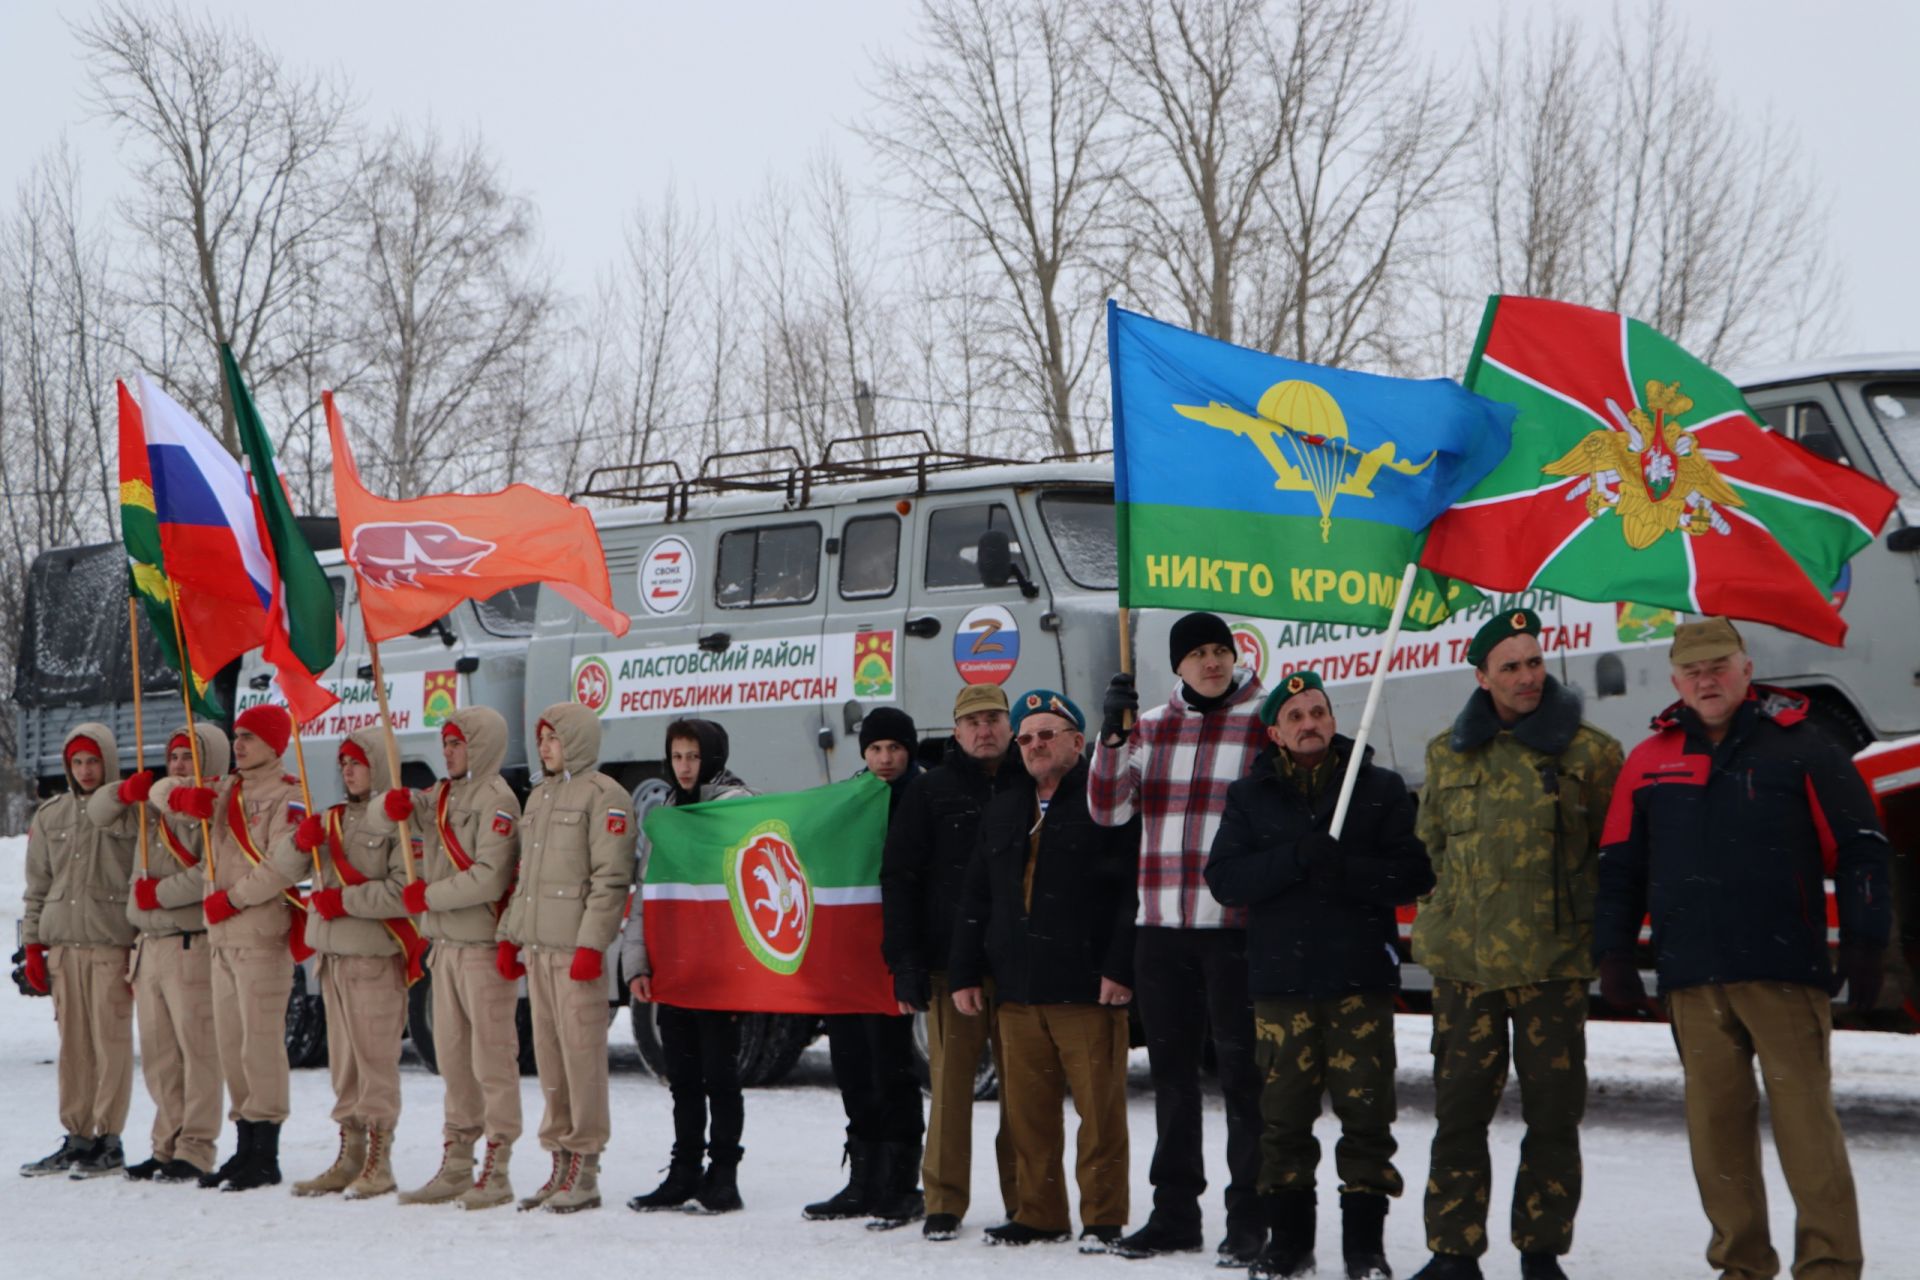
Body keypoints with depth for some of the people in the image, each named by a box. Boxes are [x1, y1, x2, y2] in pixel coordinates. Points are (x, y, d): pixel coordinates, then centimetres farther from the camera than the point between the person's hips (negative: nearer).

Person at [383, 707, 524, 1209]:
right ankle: (455, 1167, 19)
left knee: (492, 1058, -6)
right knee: (452, 1056, 12)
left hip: (483, 946, -9)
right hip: (446, 943, 9)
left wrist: (428, 896, -12)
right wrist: (394, 806, -10)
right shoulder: (443, 796, 17)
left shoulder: (496, 800, -10)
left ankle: (496, 1172, -3)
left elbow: (490, 878, -19)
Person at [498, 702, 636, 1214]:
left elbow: (611, 878, -13)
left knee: (582, 1051, -8)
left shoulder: (603, 795, -6)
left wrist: (591, 942, -19)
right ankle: (561, 1162, 15)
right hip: (537, 946, 9)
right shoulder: (538, 796, 21)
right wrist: (510, 934, 18)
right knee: (548, 1054, 9)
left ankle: (585, 1168, -4)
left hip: (577, 946, -9)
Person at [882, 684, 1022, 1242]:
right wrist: (904, 960, -5)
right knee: (950, 1079, -1)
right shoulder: (930, 792, 6)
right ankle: (945, 1201, 6)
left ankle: (1026, 1199, 10)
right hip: (951, 962, -1)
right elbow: (899, 877, 3)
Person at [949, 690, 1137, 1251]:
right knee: (1026, 1110, 8)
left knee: (1099, 1108, -4)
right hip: (1018, 993, 6)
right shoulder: (1003, 812, 19)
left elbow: (1137, 889, -10)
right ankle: (1038, 1214, 17)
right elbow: (977, 900, 22)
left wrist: (1121, 968, -16)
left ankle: (1103, 1218, 3)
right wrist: (965, 973, 15)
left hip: (1088, 992, -6)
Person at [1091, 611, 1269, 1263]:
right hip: (1162, 927, 5)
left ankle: (1248, 1218, 3)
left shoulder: (1266, 722, -1)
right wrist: (1113, 733, -6)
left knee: (1241, 1072, -3)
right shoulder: (1152, 727, 12)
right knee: (1171, 1070, 11)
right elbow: (1108, 810, 7)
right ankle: (1174, 1213, 20)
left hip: (1235, 927, -5)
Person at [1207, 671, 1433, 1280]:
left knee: (1366, 1111, -3)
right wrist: (1295, 859, -15)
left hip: (1362, 977, -1)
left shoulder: (1380, 789, 7)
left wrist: (1345, 872, -17)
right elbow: (1224, 879, -1)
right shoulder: (1250, 797, 11)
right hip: (1280, 976, 1)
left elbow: (1414, 872, -2)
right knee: (1284, 1114, 3)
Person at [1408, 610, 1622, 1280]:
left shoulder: (1589, 752, 0)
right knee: (1458, 1110, 3)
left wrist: (1595, 928, 5)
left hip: (1553, 961, -2)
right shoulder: (1448, 754, 10)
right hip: (1465, 959, 2)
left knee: (1553, 1112, 2)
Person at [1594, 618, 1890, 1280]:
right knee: (1715, 1121, 5)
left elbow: (1859, 846, 2)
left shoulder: (1799, 746, 3)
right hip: (1693, 977, 4)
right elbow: (1619, 867, 18)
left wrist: (1864, 941, -4)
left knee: (1804, 1116, -7)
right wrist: (1613, 952, 11)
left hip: (1785, 972, -3)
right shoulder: (1650, 761, 13)